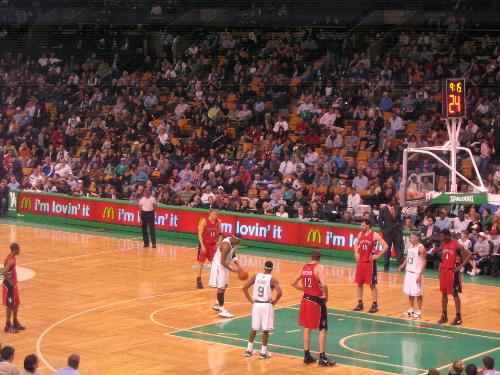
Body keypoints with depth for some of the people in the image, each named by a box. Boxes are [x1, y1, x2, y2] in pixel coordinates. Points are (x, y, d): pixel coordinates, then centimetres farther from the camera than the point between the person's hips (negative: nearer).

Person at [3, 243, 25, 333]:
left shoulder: (12, 258, 7)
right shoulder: (11, 260, -24)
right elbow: (5, 272, -36)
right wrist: (10, 282, -24)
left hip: (13, 284, 9)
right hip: (9, 286, -9)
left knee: (16, 303, 17)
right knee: (10, 305, -1)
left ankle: (15, 323, 30)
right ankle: (8, 326, 9)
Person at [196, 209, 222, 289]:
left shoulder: (218, 222, -2)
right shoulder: (204, 221, -16)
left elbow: (220, 233, 10)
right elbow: (200, 234, -15)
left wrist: (219, 241, -8)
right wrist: (202, 246, -21)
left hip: (213, 245, 4)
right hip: (205, 244, -4)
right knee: (201, 263, -3)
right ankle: (199, 281, 1)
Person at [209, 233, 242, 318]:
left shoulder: (233, 243, -1)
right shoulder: (226, 245, -30)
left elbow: (233, 256, 13)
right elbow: (222, 262, -29)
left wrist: (238, 266, 1)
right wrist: (232, 270, -25)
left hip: (223, 265, 10)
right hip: (218, 266, -10)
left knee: (224, 285, 20)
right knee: (221, 287, -8)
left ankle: (217, 305, 35)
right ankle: (222, 310, -6)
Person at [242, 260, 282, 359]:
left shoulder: (256, 276, 0)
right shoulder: (272, 279, -10)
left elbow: (244, 287, -4)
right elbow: (279, 292, -23)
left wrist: (250, 299, 4)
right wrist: (274, 301, -6)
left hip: (256, 304, 4)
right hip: (267, 305, -4)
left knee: (254, 328, 16)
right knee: (265, 330, 4)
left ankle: (249, 349, 21)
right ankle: (263, 352, 7)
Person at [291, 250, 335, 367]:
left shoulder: (304, 267, 6)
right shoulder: (319, 268, -14)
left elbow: (293, 283, 12)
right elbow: (324, 285, -28)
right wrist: (326, 296, -11)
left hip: (306, 299, 6)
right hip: (317, 300, -6)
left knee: (307, 328, 16)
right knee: (323, 329, 2)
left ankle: (307, 356, 21)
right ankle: (322, 358, 2)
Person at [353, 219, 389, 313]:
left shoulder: (375, 235, -12)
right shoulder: (360, 234, 6)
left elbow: (385, 246, -13)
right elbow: (356, 244, 25)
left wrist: (378, 256, -14)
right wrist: (356, 253, 10)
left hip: (370, 262, -6)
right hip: (360, 261, 6)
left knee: (372, 284, -1)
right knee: (359, 283, 9)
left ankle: (375, 304, 5)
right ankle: (360, 303, 19)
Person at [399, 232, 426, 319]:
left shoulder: (421, 248, -15)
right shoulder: (410, 246, 8)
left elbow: (423, 262, -16)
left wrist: (420, 274, -20)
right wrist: (403, 265, 6)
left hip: (417, 273, -8)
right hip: (409, 271, 8)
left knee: (418, 293, -2)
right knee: (409, 292, 12)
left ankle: (419, 311, 6)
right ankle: (411, 309, 23)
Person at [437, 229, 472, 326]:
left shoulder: (456, 245, -15)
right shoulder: (443, 245, 7)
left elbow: (469, 255, -16)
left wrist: (460, 266, -17)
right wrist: (440, 270, 11)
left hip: (453, 272, -7)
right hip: (444, 271, 7)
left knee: (455, 294, -1)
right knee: (443, 293, 10)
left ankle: (458, 317, 6)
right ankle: (444, 315, 19)